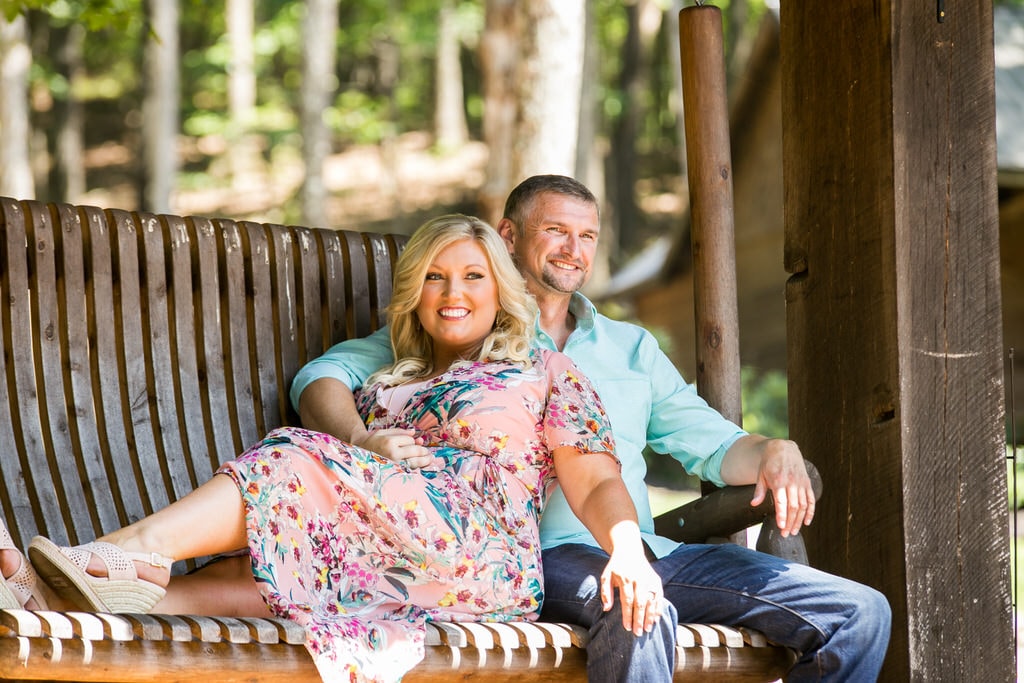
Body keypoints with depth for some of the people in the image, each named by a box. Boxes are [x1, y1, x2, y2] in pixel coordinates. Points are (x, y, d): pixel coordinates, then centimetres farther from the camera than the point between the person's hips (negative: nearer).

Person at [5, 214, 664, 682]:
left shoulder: (546, 372, 19)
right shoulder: (384, 386, 31)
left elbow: (597, 484, 6)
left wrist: (629, 551, -14)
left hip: (485, 561, -4)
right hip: (395, 566, 4)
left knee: (301, 460, -24)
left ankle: (141, 549, -39)